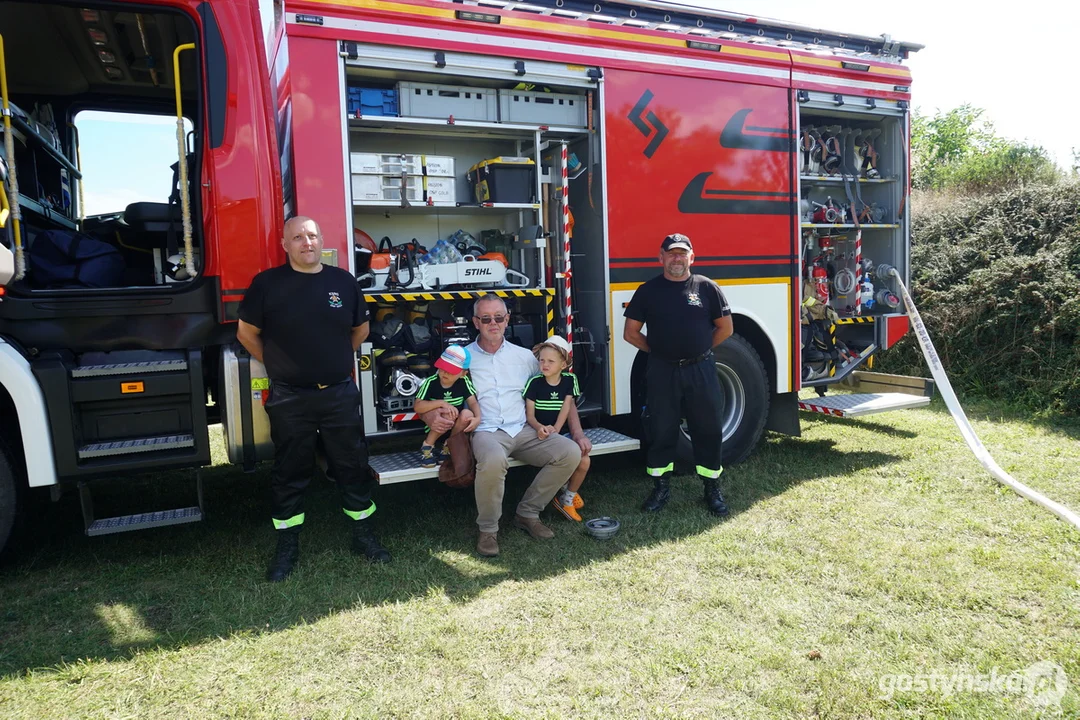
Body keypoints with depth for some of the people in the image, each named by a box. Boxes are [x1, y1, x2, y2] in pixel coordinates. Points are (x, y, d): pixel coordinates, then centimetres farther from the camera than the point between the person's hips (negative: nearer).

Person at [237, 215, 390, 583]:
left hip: (340, 394, 2)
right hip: (289, 398, -2)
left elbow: (360, 328, 17)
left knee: (352, 467, 10)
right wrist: (276, 366, 7)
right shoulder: (267, 283, -4)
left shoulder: (343, 281, 3)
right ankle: (287, 546, 23)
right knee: (289, 473, 9)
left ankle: (363, 535, 25)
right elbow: (246, 332, 5)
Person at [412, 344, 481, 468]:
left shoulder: (464, 382, -7)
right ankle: (428, 445, -9)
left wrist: (477, 417, -31)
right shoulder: (430, 382, -14)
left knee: (467, 414, -28)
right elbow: (417, 406, -21)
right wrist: (442, 403, -31)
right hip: (434, 425, -3)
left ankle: (448, 446, -4)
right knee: (449, 414, -33)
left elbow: (473, 402, -10)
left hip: (455, 429, 3)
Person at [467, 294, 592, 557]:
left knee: (570, 452, -19)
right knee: (494, 460, -39)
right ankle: (487, 529, -12)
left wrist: (578, 433, 7)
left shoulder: (524, 356, 15)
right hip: (485, 432, -4)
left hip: (524, 431, 4)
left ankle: (527, 512, 0)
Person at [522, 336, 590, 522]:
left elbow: (566, 408, -8)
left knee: (584, 461, -17)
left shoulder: (569, 380, 0)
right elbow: (529, 415, -9)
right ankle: (561, 492, 6)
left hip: (562, 433, 3)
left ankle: (569, 497, 8)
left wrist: (555, 429, -24)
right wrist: (539, 428, -31)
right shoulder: (535, 382, -7)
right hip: (541, 435, -3)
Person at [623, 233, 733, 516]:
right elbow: (631, 333, 5)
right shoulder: (648, 291, 1)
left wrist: (698, 349, 9)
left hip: (700, 370, 0)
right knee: (661, 431, 7)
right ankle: (662, 487, 21)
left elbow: (724, 328, 8)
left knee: (708, 430, 6)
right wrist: (659, 350, 5)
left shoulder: (706, 287, 1)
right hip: (662, 372, 0)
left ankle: (712, 489, 20)